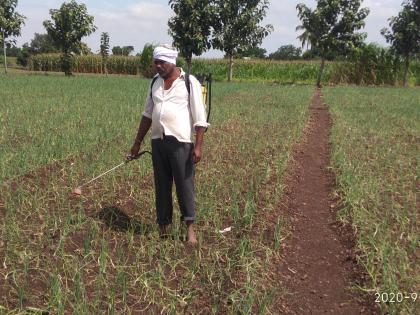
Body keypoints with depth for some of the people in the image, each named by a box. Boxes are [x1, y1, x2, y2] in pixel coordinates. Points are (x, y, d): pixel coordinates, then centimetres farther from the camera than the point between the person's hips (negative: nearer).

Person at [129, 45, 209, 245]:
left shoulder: (189, 82, -4)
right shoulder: (155, 82, 12)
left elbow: (199, 118, -7)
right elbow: (147, 114, 19)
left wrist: (198, 146, -14)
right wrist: (138, 142, 18)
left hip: (181, 142, -5)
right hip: (158, 141, 5)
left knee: (185, 184, -1)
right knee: (161, 185, 10)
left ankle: (190, 228, 10)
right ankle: (163, 227, 20)